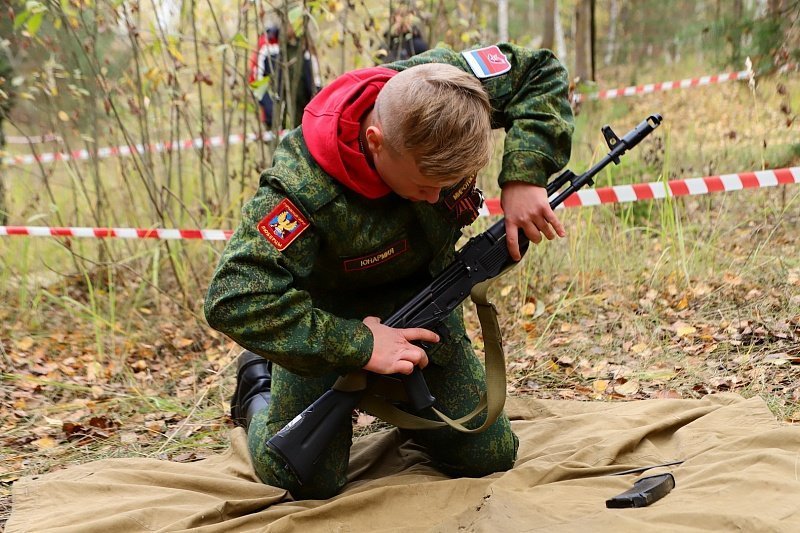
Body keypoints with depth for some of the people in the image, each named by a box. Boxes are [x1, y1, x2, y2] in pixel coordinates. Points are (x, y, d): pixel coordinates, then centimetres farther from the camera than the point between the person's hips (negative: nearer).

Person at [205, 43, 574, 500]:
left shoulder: (446, 82, -26)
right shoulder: (306, 188, -39)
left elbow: (542, 72, -11)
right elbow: (235, 300, -40)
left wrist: (524, 176, -26)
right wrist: (359, 345, -38)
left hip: (422, 291, 5)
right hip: (331, 309, -4)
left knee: (489, 459, 4)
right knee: (305, 479, -8)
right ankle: (260, 386, 23)